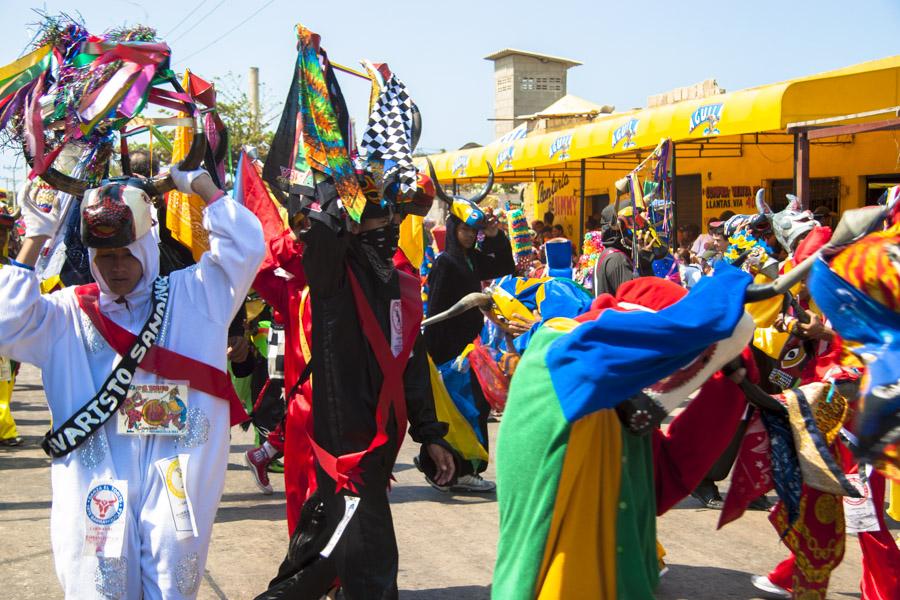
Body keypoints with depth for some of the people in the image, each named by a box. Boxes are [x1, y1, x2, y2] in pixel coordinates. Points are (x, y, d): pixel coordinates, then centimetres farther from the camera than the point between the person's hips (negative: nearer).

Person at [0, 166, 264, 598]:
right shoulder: (67, 312, 10)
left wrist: (202, 185, 2)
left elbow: (245, 246, 2)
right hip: (96, 478, 0)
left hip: (176, 475, 0)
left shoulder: (192, 294, 9)